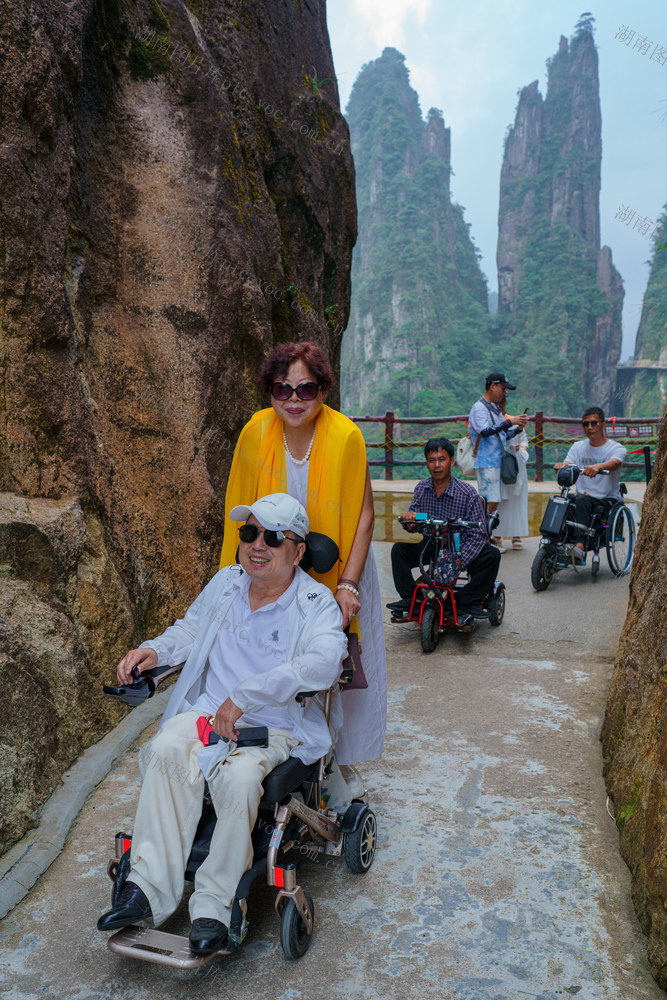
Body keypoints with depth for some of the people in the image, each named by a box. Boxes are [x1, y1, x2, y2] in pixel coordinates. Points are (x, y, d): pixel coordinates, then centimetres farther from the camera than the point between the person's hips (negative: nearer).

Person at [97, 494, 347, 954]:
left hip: (274, 728, -4)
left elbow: (321, 665, -28)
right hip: (207, 711, 4)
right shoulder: (225, 583, 9)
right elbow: (191, 629, 25)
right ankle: (150, 886, -18)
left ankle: (214, 905, -14)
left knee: (239, 778, -33)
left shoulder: (316, 604, -9)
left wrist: (242, 697, -32)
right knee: (167, 750, -27)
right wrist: (155, 650, 3)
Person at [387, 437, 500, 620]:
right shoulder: (421, 488, -2)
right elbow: (413, 525, 3)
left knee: (491, 555, -27)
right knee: (398, 549, -16)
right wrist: (409, 521, -25)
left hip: (460, 550, -3)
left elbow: (478, 535, -17)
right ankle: (409, 598, -7)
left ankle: (467, 602, -14)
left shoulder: (468, 493, -15)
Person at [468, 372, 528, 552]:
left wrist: (517, 429, 5)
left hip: (498, 462, 9)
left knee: (494, 503, 9)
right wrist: (509, 422, -23)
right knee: (490, 503, -10)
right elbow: (486, 431, -24)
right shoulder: (479, 408, -9)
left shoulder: (496, 408, 18)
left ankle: (492, 536, 16)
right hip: (486, 463, -9)